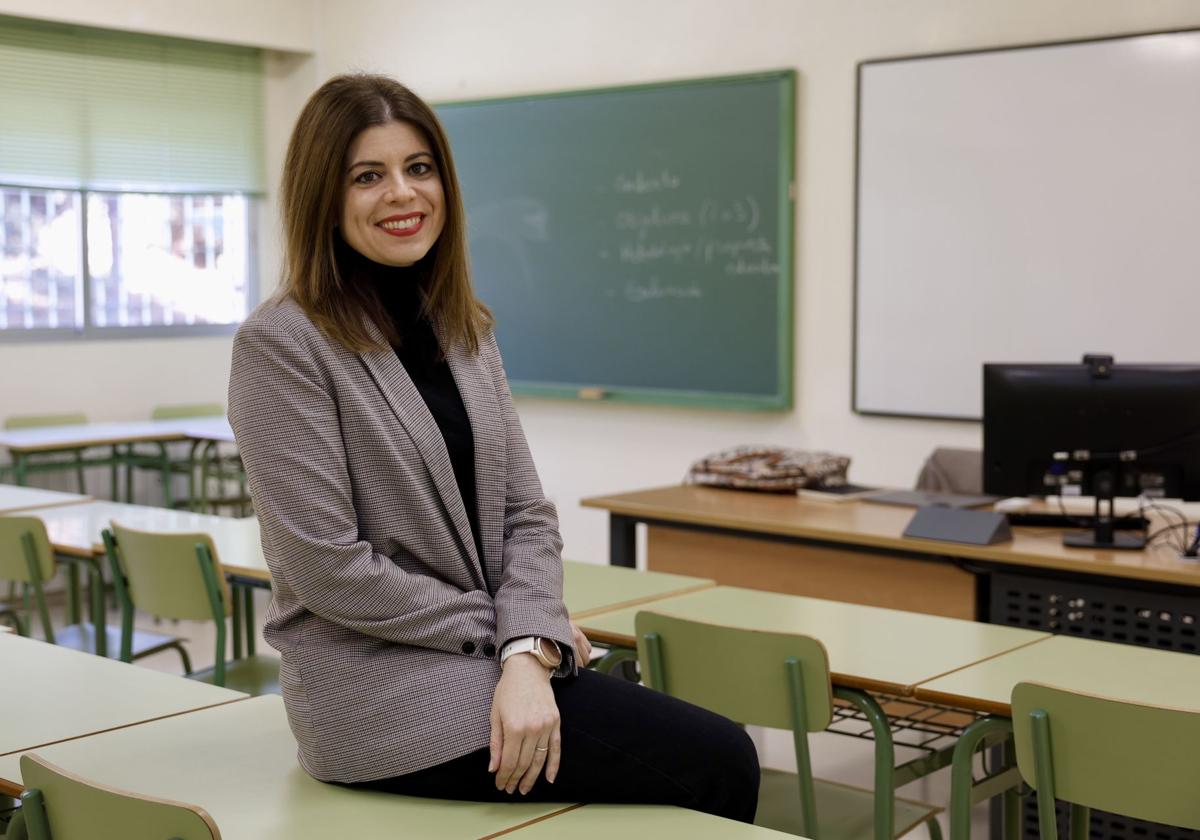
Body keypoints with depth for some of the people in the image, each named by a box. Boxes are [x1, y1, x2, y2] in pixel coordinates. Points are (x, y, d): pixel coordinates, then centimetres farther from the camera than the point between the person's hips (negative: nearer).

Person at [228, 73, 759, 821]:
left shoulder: (465, 331, 9)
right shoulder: (281, 345, -12)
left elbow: (524, 513, 4)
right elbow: (328, 568, -16)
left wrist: (528, 649, -13)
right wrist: (507, 629, -10)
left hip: (487, 658, 7)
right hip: (379, 687, -6)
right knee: (719, 764, -11)